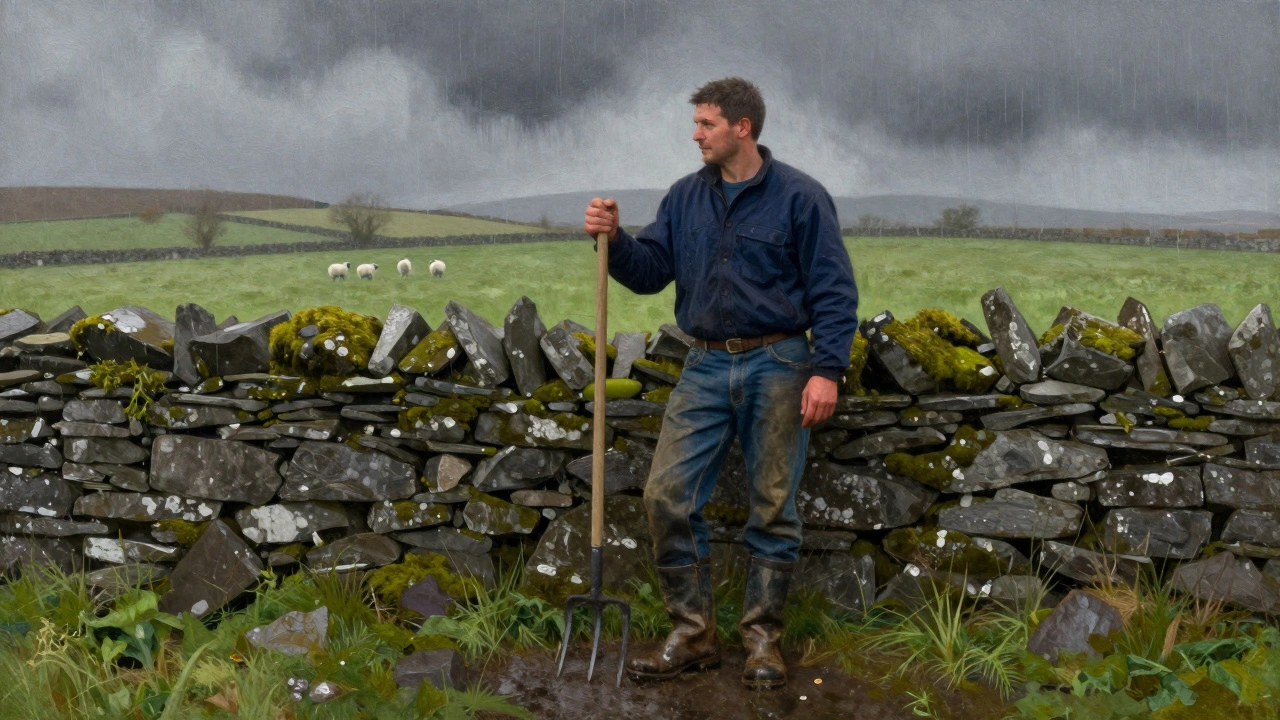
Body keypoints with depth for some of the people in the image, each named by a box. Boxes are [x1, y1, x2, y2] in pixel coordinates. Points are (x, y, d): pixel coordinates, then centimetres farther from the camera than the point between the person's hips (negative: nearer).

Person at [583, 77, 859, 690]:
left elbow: (834, 290, -7)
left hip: (775, 368, -4)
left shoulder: (799, 197, -4)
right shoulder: (685, 197, 10)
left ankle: (762, 638, 15)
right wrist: (613, 240, -10)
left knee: (773, 506, 3)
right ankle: (693, 634, 8)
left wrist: (827, 369, -16)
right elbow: (649, 271, 9)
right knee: (667, 494, -3)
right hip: (705, 368, 5)